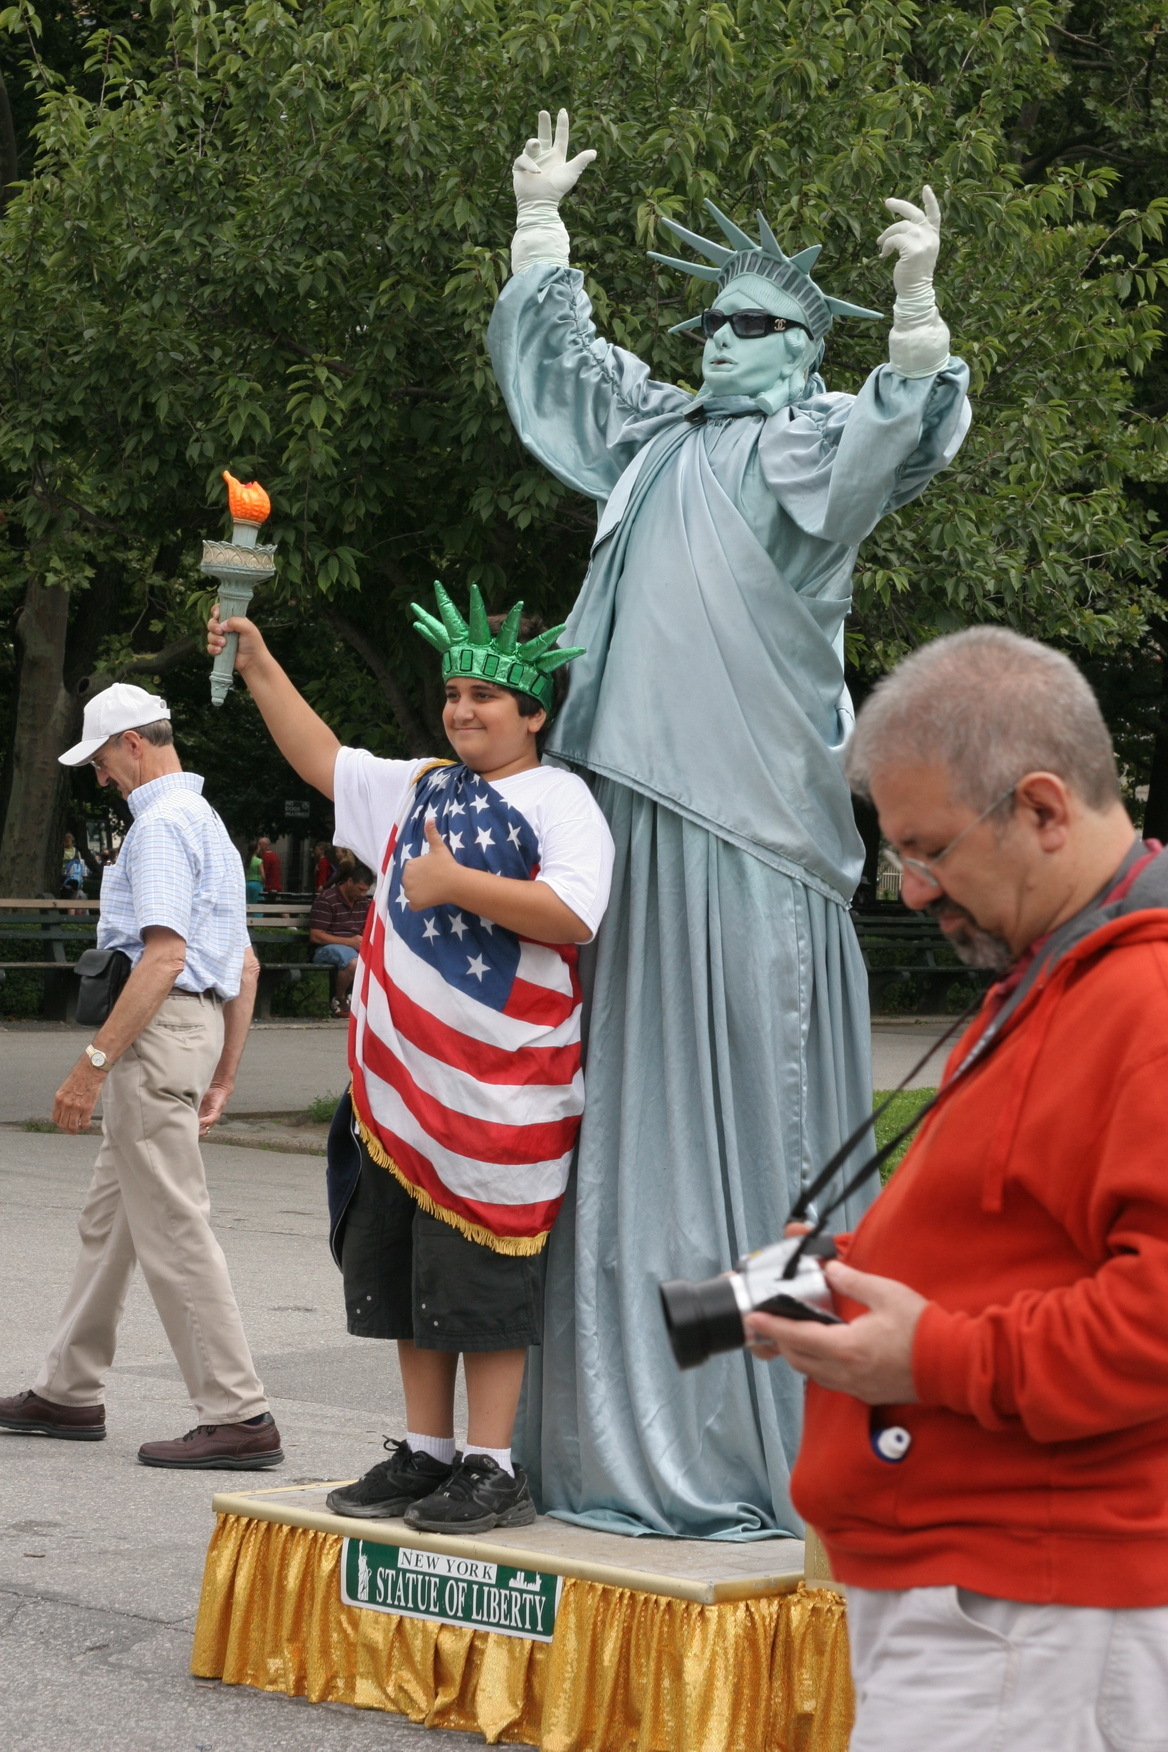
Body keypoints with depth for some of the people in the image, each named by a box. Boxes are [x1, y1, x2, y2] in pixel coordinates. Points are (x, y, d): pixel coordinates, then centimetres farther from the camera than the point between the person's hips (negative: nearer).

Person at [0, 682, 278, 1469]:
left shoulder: (162, 823, -12)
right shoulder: (209, 823, 20)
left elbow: (164, 955, -23)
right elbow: (246, 964, 22)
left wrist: (93, 1063, -23)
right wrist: (224, 1076, 24)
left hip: (158, 1029, -11)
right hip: (197, 1022, 11)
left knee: (173, 1229, -9)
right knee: (108, 1219, 18)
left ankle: (239, 1416, -9)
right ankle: (69, 1393, 26)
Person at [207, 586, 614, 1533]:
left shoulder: (559, 800, -5)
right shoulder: (418, 790, 18)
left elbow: (572, 915, -19)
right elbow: (323, 758, 29)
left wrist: (455, 884, -18)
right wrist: (258, 664, 23)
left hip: (502, 1093, -8)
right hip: (405, 1082, 8)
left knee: (484, 1278, -7)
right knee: (406, 1271, 11)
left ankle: (492, 1467, -2)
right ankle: (426, 1452, 19)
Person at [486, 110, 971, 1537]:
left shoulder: (817, 449, 1)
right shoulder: (658, 440, 20)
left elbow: (910, 435, -20)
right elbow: (552, 360, 34)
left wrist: (915, 303, -33)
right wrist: (540, 223, 35)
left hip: (750, 834, -7)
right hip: (633, 814, 7)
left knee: (747, 1103, -7)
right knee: (634, 1103, 8)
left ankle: (758, 1444, -6)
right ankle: (619, 1431, 12)